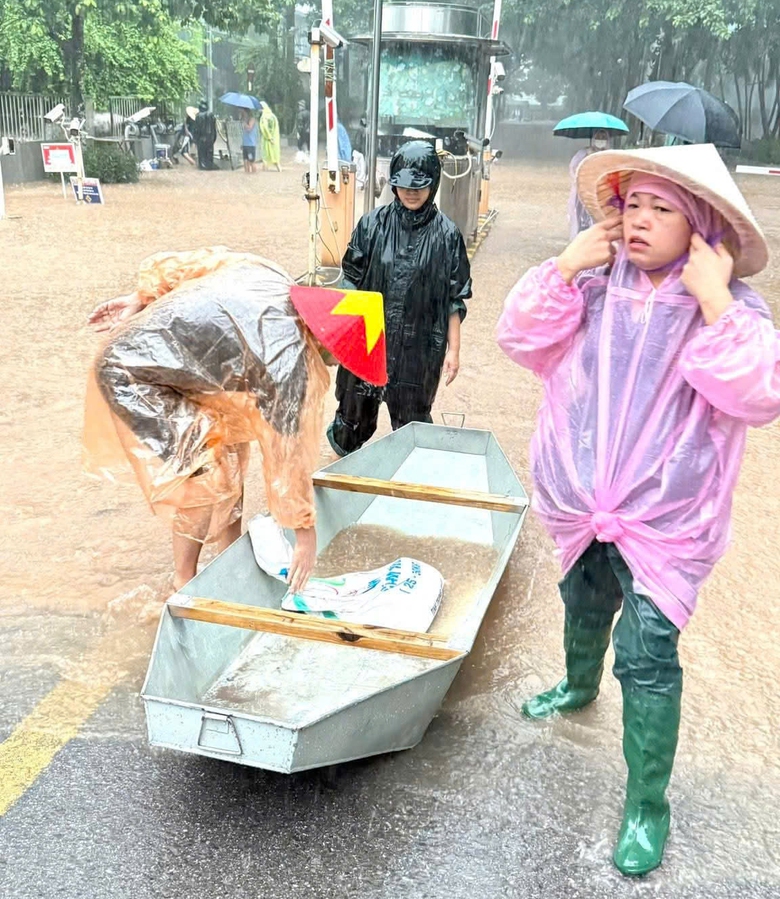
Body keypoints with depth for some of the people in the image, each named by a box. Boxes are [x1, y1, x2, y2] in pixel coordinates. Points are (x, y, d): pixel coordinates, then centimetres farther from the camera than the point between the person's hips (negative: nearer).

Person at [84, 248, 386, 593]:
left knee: (228, 450, 12)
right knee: (206, 479, -7)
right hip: (134, 377, -9)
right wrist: (306, 531, -7)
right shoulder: (289, 358, -25)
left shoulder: (271, 277, -5)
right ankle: (184, 586, 11)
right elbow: (287, 448, -17)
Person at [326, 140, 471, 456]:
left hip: (419, 345, -1)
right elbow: (351, 280, 6)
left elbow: (454, 299, 0)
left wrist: (453, 348, -1)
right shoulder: (373, 224, -1)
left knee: (411, 420, 7)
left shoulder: (446, 235, -4)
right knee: (356, 409, 14)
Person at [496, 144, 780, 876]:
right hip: (582, 503, 5)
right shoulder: (594, 286, -4)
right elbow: (522, 341, -8)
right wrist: (564, 268, -17)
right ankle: (579, 685, 60)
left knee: (646, 655, -7)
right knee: (583, 608, 28)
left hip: (665, 519, -4)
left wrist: (714, 303, -29)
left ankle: (646, 806, 10)